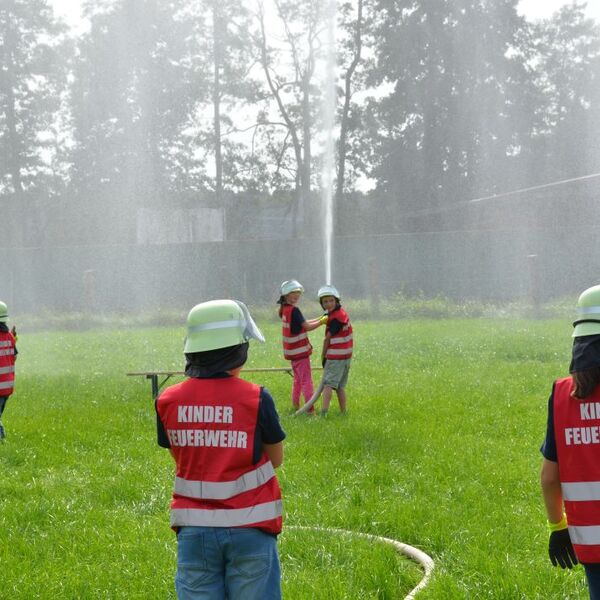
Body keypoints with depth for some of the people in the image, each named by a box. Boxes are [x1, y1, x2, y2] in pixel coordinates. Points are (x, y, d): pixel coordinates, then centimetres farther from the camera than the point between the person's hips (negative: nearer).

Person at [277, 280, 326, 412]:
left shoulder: (284, 310, 9)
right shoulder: (293, 310, -18)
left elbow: (302, 323, 10)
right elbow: (307, 327, -18)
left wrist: (320, 319, 3)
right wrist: (322, 321, -8)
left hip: (293, 351, 9)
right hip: (300, 351, -9)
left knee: (298, 379, 20)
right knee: (306, 380, -7)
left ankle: (295, 406, 26)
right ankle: (310, 409, -10)